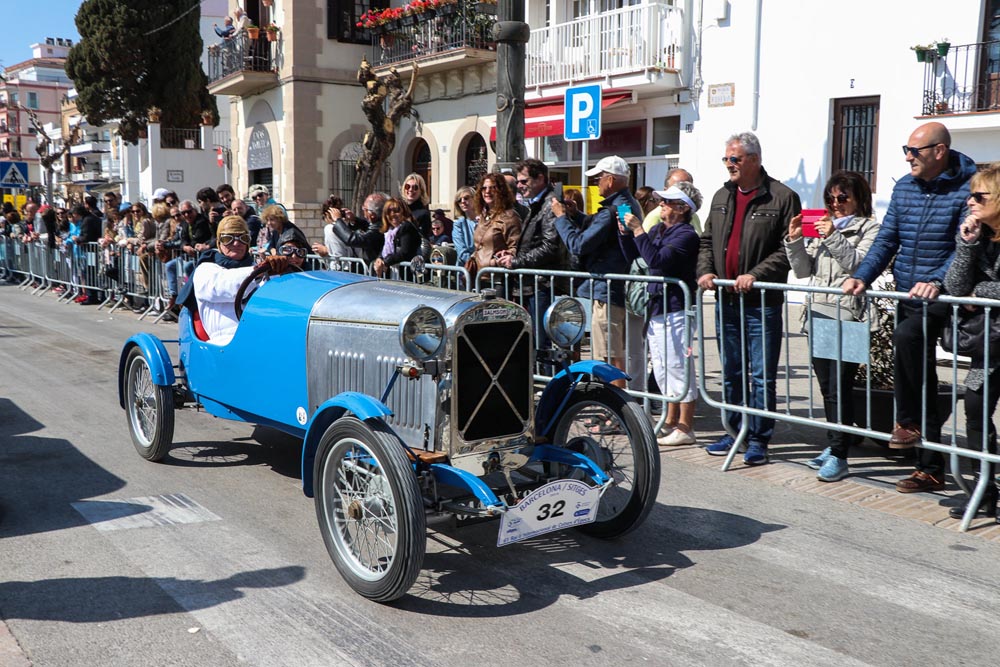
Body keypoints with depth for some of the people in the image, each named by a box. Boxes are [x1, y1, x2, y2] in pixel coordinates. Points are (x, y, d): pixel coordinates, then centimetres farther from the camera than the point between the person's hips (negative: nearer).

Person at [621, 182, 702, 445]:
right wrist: (625, 232, 7)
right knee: (663, 369, 16)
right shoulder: (657, 230, 15)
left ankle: (685, 428, 3)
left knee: (678, 368, -4)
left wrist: (638, 231, -20)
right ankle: (671, 421, 28)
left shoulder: (686, 234, -12)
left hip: (674, 310, -9)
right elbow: (633, 257, 20)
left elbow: (657, 260, -24)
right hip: (655, 308, 9)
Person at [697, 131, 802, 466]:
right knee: (731, 373, 14)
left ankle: (758, 439, 9)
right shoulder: (722, 197, 14)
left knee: (762, 376, 0)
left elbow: (788, 249, -12)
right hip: (726, 301, 6)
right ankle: (734, 432, 25)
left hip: (761, 302, -6)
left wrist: (756, 275, -21)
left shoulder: (782, 198, -7)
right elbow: (707, 240, 19)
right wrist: (705, 270, 2)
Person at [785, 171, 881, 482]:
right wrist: (795, 241, 0)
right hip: (818, 314, 6)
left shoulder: (869, 228, 2)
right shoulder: (821, 226, 17)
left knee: (839, 389, -7)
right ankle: (833, 445, 25)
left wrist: (833, 238, -16)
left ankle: (839, 457, -3)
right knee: (826, 387, 13)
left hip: (846, 316, -6)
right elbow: (804, 271, 13)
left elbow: (860, 265, -13)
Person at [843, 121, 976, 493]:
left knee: (906, 336, -35)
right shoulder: (904, 187, 10)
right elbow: (886, 240, 8)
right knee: (918, 369, 10)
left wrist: (936, 281, -32)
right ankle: (931, 469, 20)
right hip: (906, 295, 7)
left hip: (939, 296, -7)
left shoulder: (966, 189, -9)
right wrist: (862, 276, -6)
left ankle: (908, 420, -15)